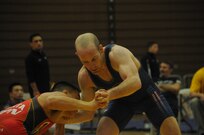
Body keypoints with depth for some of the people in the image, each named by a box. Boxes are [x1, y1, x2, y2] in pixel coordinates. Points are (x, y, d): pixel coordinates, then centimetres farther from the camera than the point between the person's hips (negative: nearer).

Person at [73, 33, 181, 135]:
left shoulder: (117, 53, -37)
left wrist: (109, 94, -69)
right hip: (121, 99, 3)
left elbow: (135, 82, -54)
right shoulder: (84, 76, -22)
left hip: (146, 93, -3)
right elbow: (88, 113, -15)